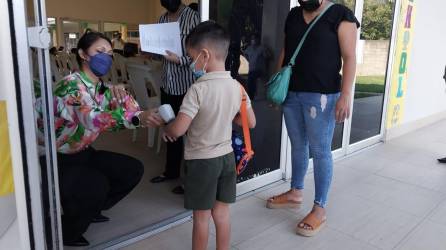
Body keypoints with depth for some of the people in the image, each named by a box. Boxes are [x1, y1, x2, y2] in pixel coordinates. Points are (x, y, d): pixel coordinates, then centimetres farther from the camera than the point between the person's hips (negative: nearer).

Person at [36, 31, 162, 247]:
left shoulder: (102, 89, 2)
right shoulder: (72, 85, -23)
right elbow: (92, 119, -41)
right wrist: (138, 117, -53)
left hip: (81, 153, 8)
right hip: (55, 158, -8)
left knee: (133, 170, 0)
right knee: (96, 185, -32)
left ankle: (89, 210, 20)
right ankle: (65, 232, -2)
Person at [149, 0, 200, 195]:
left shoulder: (192, 16, -8)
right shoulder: (162, 20, 12)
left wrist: (178, 60, -23)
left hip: (186, 84, -6)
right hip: (167, 83, 7)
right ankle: (171, 171, 32)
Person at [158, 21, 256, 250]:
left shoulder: (198, 89, -21)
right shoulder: (237, 86, -3)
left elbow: (178, 129, -24)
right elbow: (250, 122, 5)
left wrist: (166, 129, -2)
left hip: (201, 160, -5)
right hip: (226, 156, 6)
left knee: (201, 216, 11)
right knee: (221, 213, 19)